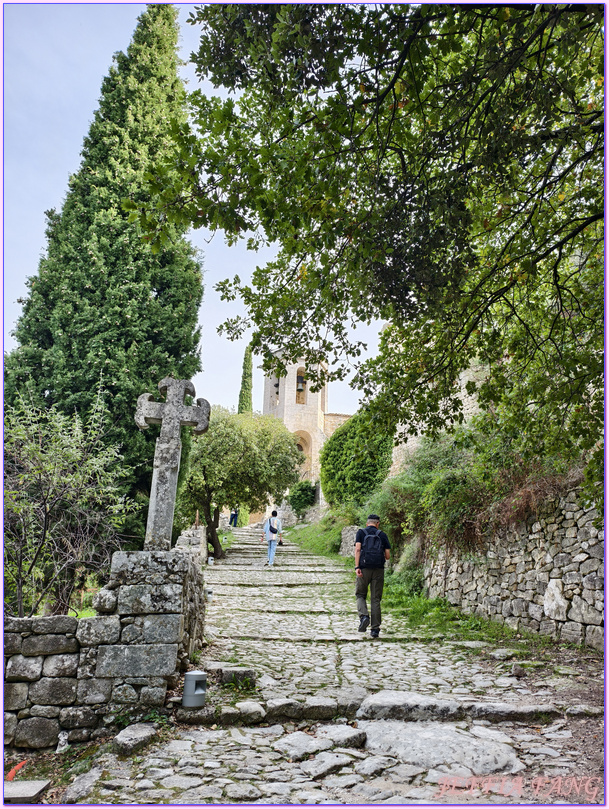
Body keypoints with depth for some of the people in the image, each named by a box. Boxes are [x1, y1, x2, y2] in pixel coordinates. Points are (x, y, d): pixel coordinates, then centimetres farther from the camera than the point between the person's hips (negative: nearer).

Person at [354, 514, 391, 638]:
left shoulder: (361, 532, 7)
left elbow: (357, 549, -7)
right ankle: (375, 629, 4)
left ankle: (364, 616, -13)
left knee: (360, 595, 13)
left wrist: (357, 567, -11)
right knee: (376, 599, 7)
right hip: (379, 569, 1)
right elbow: (388, 555, 6)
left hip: (364, 568, -1)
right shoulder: (382, 535, 10)